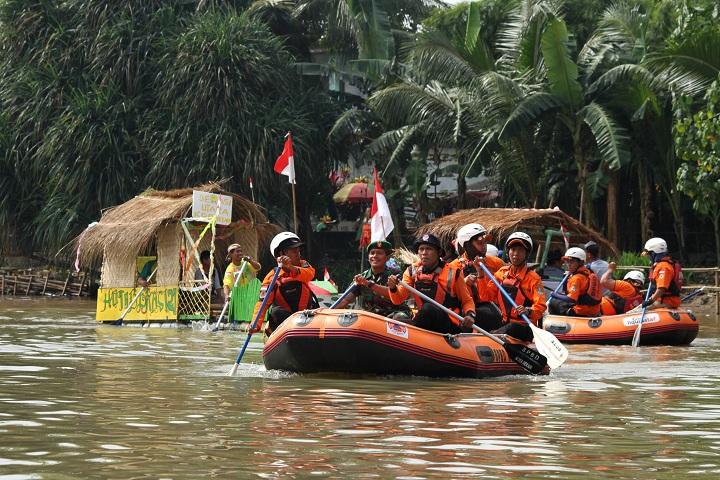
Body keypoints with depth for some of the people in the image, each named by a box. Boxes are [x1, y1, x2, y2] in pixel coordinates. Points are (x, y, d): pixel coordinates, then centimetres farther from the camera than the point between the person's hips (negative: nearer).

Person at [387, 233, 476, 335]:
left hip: (450, 326, -3)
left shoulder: (453, 274, -2)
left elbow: (467, 301, 7)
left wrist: (470, 315, -14)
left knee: (428, 308, -33)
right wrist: (393, 288, -21)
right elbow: (398, 300, 1)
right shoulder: (412, 271, 7)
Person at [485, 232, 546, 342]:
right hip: (504, 323, 6)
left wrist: (528, 311, -32)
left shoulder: (532, 277, -3)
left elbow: (541, 306, -12)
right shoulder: (502, 272, 12)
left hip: (524, 327, -6)